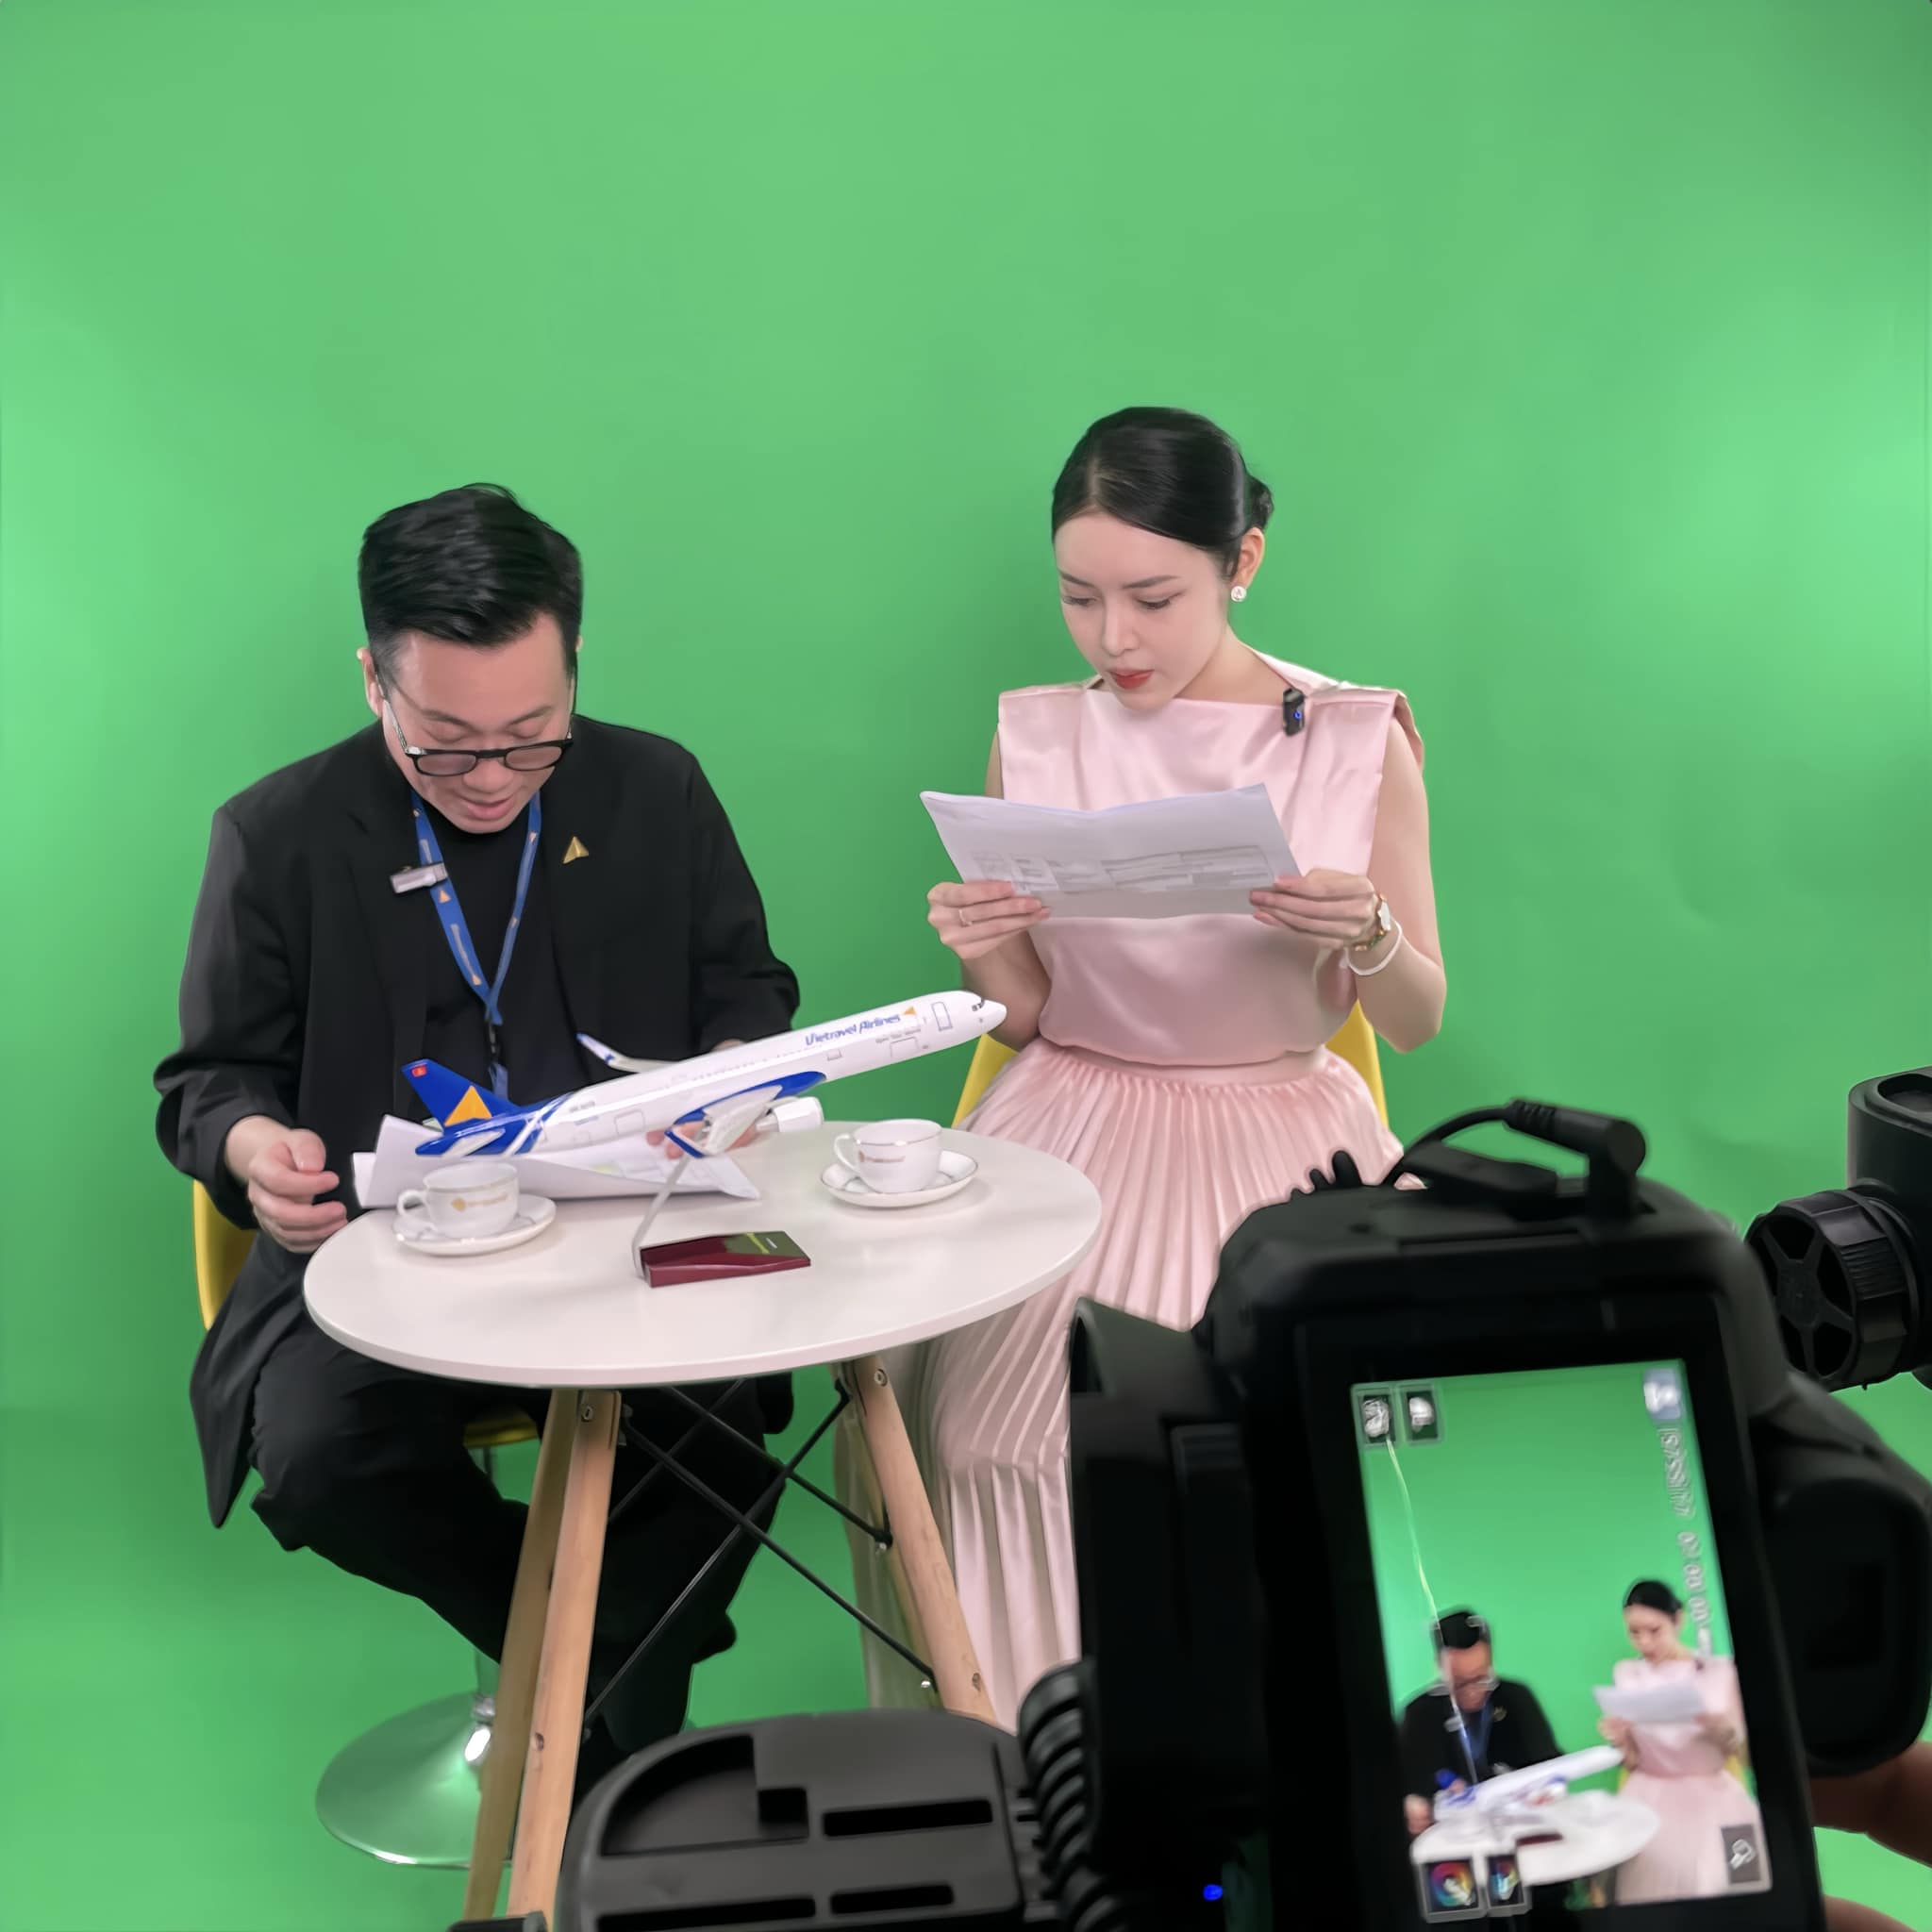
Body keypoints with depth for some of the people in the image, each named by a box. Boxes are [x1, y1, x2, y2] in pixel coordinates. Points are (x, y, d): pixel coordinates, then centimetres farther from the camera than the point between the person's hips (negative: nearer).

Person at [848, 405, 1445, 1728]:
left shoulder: (1360, 741, -1)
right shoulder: (1035, 739, 4)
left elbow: (1416, 1020, 5)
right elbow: (1027, 1017, 8)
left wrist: (1366, 934, -18)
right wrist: (991, 952, -15)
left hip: (1283, 1140, -1)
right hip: (1076, 1130, 1)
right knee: (978, 1407, -24)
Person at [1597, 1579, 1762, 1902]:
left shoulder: (1720, 1671, 3)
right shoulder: (1627, 1675, 5)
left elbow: (1742, 1752, 4)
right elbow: (1633, 1763, 4)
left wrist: (1724, 1730, -15)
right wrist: (1622, 1742, -16)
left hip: (1713, 1793, 0)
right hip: (1652, 1798, 0)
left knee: (1716, 1876, -18)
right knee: (1656, 1868, -18)